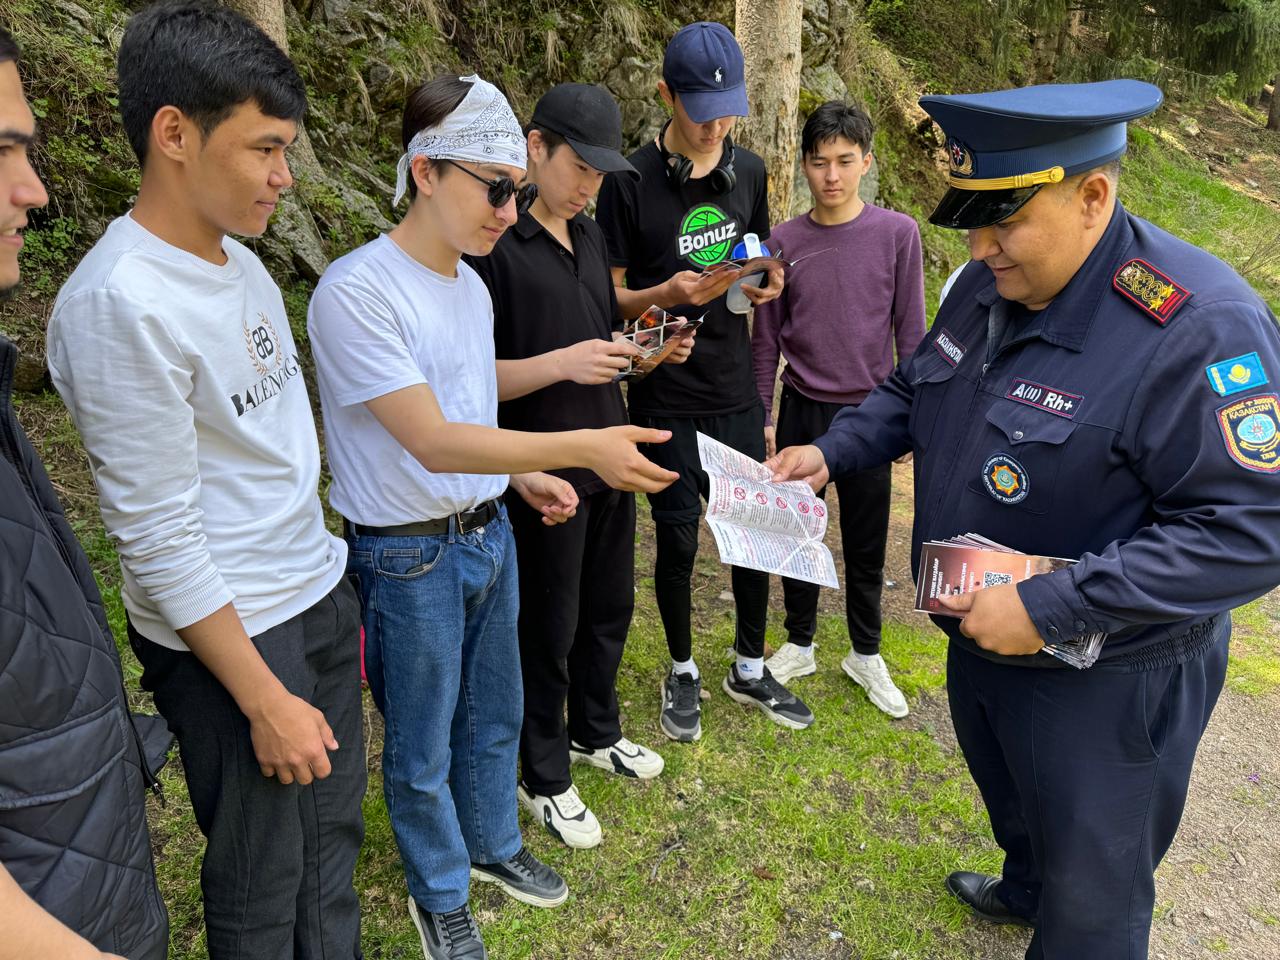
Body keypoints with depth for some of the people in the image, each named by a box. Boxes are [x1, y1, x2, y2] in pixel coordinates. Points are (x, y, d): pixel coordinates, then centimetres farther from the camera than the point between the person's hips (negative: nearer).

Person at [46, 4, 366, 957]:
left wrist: (325, 570, 12)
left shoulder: (240, 260, 3)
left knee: (333, 829, 22)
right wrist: (265, 702, -16)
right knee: (262, 880, 14)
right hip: (229, 635, -7)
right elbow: (159, 540, -21)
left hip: (321, 594, 8)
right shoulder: (120, 302, -23)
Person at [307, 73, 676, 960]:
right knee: (423, 748, 13)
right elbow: (432, 442, -27)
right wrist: (580, 446, -32)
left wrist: (524, 476, 1)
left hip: (490, 534, 7)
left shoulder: (470, 283, 5)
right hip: (410, 558, -7)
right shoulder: (357, 292, -21)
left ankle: (493, 845, 47)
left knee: (494, 715, 22)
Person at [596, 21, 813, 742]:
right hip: (665, 398, -4)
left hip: (737, 391, 4)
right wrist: (667, 294, -25)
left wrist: (767, 284, -7)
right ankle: (683, 672, 31)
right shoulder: (630, 184, -11)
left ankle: (750, 668, 32)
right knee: (678, 539, 8)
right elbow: (611, 298, -6)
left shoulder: (749, 171, 5)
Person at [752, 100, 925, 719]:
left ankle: (865, 654, 30)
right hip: (801, 412, 1)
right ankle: (799, 644, 32)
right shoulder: (783, 242, -1)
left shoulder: (897, 234, -5)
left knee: (866, 546, 11)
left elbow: (910, 331, -1)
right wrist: (762, 418, 3)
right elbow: (766, 338, 4)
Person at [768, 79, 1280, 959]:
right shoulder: (989, 283, -4)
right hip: (985, 632, 8)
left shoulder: (1198, 326, -30)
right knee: (1012, 800, 34)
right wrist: (832, 451, -4)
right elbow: (917, 390, 12)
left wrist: (1049, 608, -31)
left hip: (1105, 680, -8)